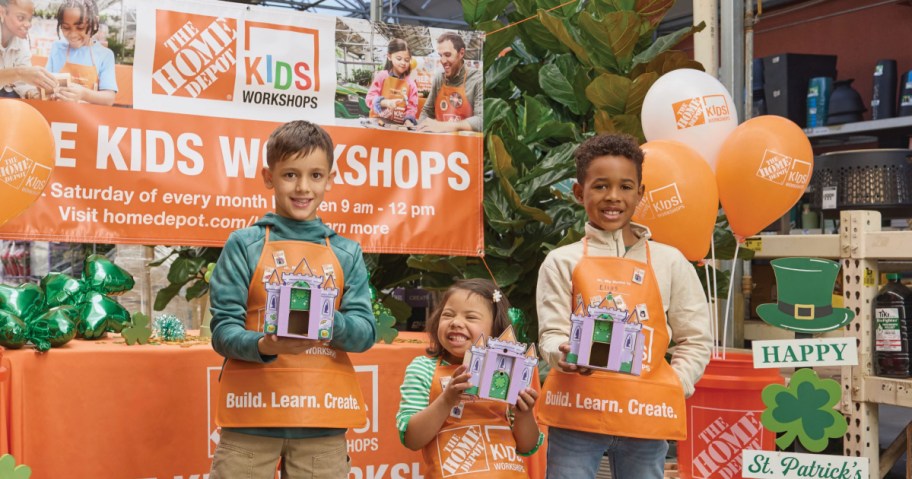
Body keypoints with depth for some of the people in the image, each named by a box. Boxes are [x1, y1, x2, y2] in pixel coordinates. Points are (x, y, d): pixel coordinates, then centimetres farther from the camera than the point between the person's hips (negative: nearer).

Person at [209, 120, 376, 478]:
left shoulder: (347, 254, 10)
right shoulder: (244, 245, 2)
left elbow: (365, 332, 2)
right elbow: (223, 330, -3)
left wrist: (328, 321, -19)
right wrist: (264, 345, -24)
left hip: (323, 422, 2)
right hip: (252, 415, -2)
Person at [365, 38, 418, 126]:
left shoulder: (410, 83, 8)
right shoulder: (381, 76, 2)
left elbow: (412, 107, 7)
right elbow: (370, 98, -4)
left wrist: (408, 121, -12)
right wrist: (385, 103, -21)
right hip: (378, 123, -3)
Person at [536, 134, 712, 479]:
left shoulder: (670, 263, 8)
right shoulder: (562, 262, 4)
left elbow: (695, 340, 11)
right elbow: (551, 334, -2)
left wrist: (669, 392, -1)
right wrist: (564, 355, -24)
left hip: (646, 416, 2)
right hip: (577, 411, -1)